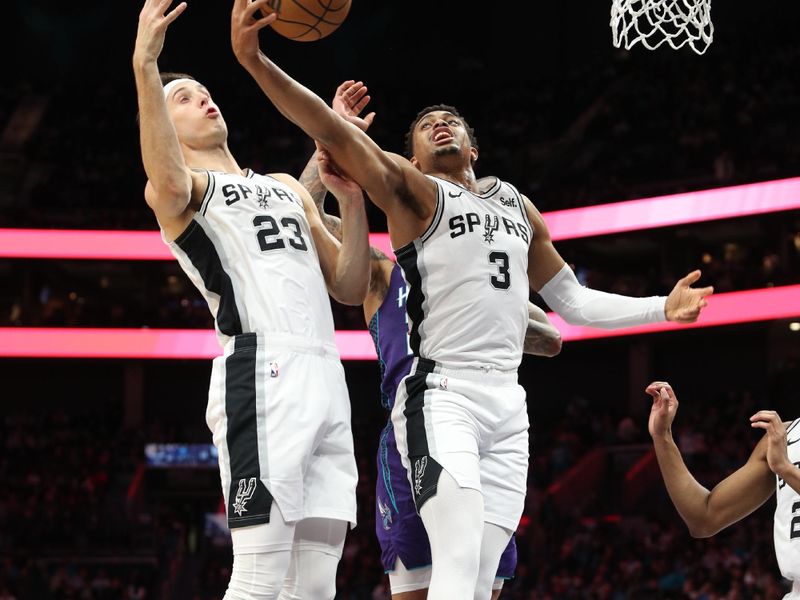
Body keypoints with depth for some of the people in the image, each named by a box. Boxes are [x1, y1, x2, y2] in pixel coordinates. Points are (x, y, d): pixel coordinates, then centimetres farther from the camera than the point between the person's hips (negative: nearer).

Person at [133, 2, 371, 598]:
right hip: (261, 371, -7)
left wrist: (351, 195, 15)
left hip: (327, 377, 7)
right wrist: (146, 69, -26)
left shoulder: (287, 186, 30)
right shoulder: (188, 187, 8)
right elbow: (168, 183, -20)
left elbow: (351, 288, 26)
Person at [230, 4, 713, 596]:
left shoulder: (518, 206, 23)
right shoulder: (413, 191, 4)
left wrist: (662, 308, 22)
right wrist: (254, 61, -25)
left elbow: (574, 302, 30)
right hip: (441, 395, -6)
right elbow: (333, 131, -12)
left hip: (508, 404, 6)